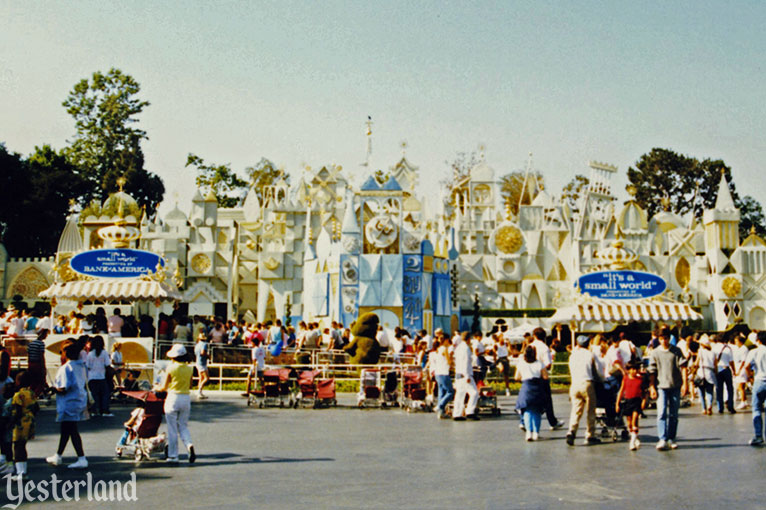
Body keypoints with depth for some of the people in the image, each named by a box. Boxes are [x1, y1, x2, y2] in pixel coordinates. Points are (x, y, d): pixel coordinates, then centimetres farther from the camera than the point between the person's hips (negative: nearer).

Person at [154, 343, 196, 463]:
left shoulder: (170, 368, -10)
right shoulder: (189, 369, 2)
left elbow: (164, 387, -6)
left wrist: (156, 388, 14)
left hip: (173, 398, -4)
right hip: (186, 399, 4)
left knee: (172, 429, 5)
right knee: (183, 426, 14)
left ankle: (173, 456, 10)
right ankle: (189, 445, -12)